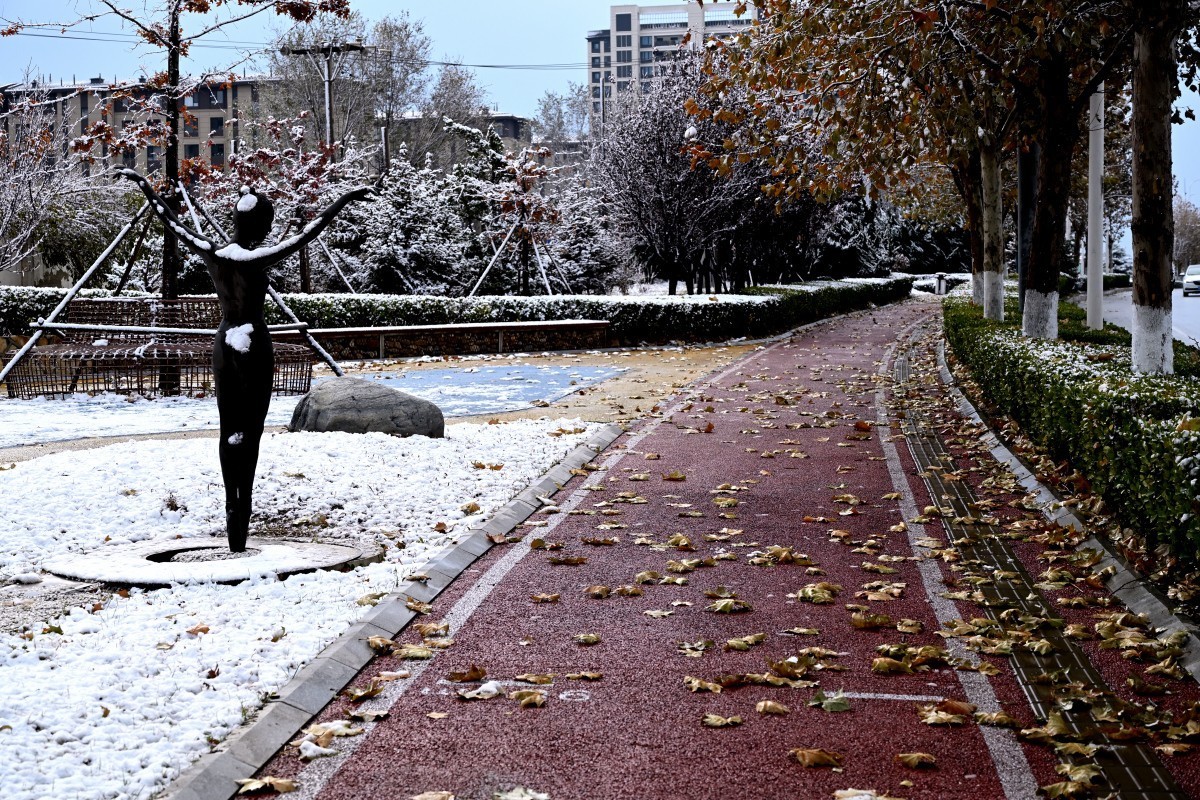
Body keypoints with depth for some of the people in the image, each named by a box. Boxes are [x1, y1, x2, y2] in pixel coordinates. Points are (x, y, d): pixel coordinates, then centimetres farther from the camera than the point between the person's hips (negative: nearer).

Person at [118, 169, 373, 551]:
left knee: (229, 430, 10)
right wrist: (344, 199, -18)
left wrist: (144, 186, 21)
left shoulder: (211, 253, -3)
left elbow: (171, 222, 9)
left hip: (224, 345, 5)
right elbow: (309, 232, -21)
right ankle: (242, 505, -5)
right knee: (250, 431, -1)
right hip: (255, 346, -5)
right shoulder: (258, 259, -17)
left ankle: (232, 504, 9)